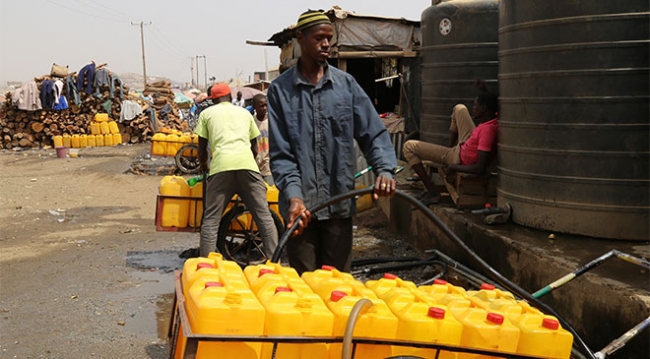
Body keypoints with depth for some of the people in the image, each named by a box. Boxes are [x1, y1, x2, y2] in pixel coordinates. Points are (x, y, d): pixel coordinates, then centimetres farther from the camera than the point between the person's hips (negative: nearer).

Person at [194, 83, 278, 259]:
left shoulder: (207, 113, 21)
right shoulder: (245, 112, 28)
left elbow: (202, 148, 21)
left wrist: (203, 165, 41)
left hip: (221, 165, -2)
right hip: (247, 164, 2)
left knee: (211, 220, 3)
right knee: (264, 216, 4)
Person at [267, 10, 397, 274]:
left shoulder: (346, 84, 6)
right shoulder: (281, 89, 1)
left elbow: (372, 133, 3)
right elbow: (281, 152, -3)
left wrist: (384, 170, -16)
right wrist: (293, 196, -17)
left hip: (340, 201, 2)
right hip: (301, 203, -1)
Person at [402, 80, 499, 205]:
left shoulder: (488, 130, -38)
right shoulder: (494, 119, -13)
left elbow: (480, 169, -38)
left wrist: (453, 167, -25)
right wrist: (484, 90, 2)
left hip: (459, 158, -9)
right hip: (467, 145, 9)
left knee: (408, 146, -8)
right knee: (459, 108, 23)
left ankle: (431, 192, -7)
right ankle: (450, 146, 29)